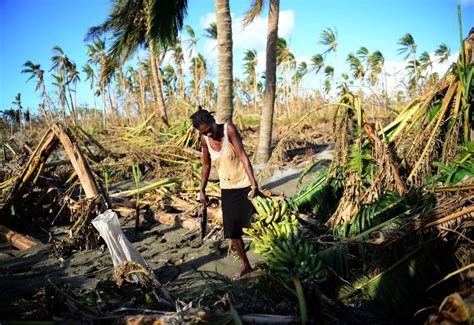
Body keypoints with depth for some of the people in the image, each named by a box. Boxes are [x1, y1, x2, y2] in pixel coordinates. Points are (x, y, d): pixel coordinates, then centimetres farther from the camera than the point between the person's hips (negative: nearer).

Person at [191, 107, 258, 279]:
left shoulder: (229, 129, -19)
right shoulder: (205, 139, -5)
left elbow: (243, 155, -26)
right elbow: (206, 165, 9)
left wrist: (253, 183, -33)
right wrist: (202, 189, 10)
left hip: (244, 185, -4)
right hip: (227, 189, 4)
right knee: (231, 229, 5)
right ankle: (245, 264, 23)